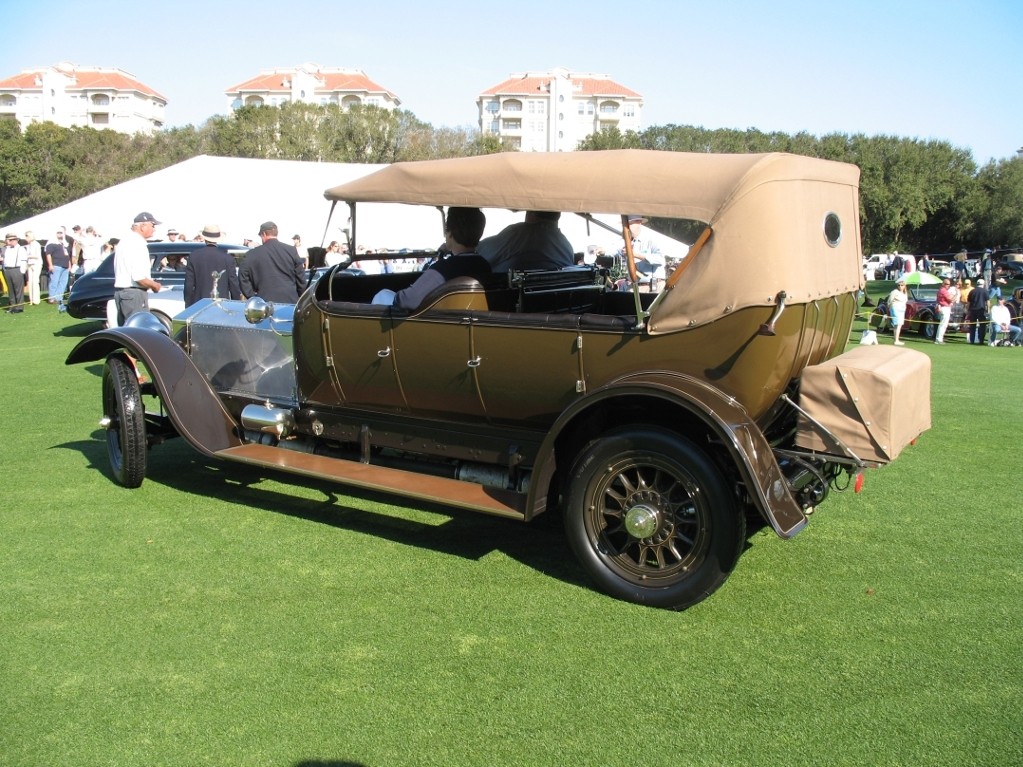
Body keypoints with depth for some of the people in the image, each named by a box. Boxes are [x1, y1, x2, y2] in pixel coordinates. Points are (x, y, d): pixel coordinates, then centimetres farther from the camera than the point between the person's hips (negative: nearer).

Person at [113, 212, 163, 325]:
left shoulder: (125, 240, 14)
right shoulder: (138, 244, -17)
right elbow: (139, 278, -24)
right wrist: (155, 285, -7)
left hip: (119, 291, 10)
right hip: (134, 294, -10)